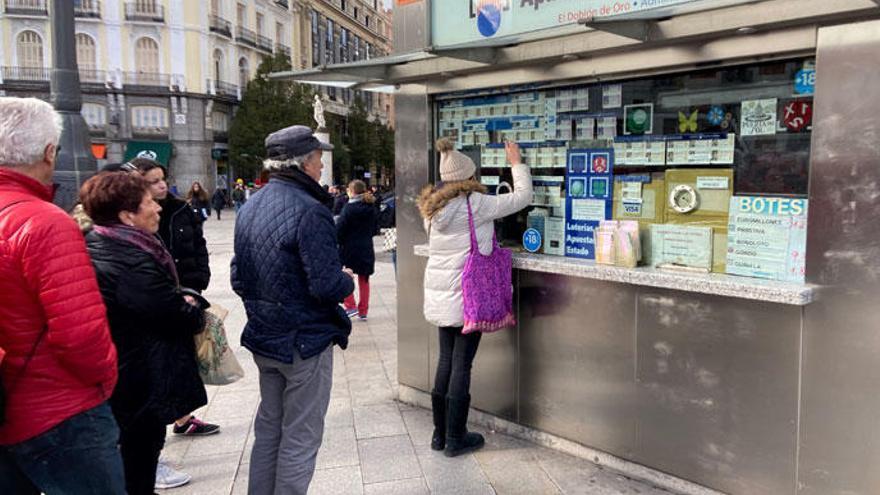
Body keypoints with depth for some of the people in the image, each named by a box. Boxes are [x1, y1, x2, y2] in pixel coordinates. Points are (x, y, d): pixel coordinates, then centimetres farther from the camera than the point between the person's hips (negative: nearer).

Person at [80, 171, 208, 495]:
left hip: (109, 380, 9)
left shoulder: (96, 246, 4)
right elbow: (180, 318, -21)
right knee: (138, 464, 7)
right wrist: (195, 308, -2)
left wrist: (182, 300, -1)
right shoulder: (133, 263, -27)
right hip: (143, 386, -9)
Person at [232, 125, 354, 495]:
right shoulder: (309, 211, -21)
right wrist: (348, 281, -6)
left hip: (263, 338, 8)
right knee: (300, 437, 5)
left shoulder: (250, 207, 6)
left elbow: (239, 277, 10)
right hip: (305, 341, -8)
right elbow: (327, 284, -26)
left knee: (268, 428, 21)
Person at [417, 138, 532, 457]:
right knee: (462, 365, 1)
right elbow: (522, 197, -6)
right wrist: (517, 163, 7)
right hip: (467, 295, -7)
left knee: (446, 361, 14)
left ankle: (440, 434, 23)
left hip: (440, 294, 7)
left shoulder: (433, 208, 7)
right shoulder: (475, 204, -13)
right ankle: (455, 439, 11)